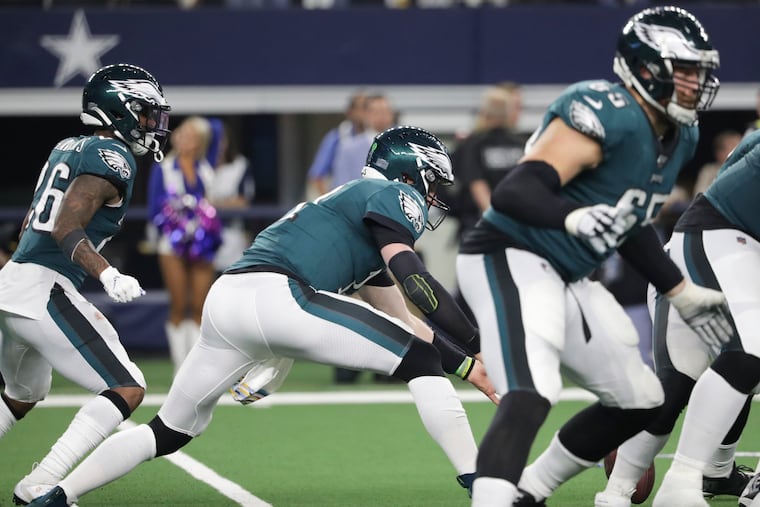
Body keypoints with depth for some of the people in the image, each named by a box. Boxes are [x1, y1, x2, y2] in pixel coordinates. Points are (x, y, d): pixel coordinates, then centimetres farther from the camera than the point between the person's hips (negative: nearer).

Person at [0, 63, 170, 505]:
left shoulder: (67, 149, 17)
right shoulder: (112, 158, -10)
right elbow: (66, 229, -21)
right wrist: (108, 276, -32)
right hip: (45, 292, -10)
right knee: (128, 390, -8)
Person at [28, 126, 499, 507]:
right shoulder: (393, 195, 10)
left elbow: (404, 324, 37)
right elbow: (415, 280, -7)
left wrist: (467, 367, 35)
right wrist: (479, 345, -5)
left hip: (224, 301, 9)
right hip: (273, 295, -9)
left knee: (170, 432, 22)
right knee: (423, 361, -4)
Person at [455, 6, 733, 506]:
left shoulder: (678, 137, 8)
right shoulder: (606, 117, -22)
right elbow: (513, 192, -32)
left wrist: (684, 294, 23)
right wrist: (574, 217, -50)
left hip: (568, 278, 10)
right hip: (511, 261, -10)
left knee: (639, 402, 14)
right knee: (531, 395, -30)